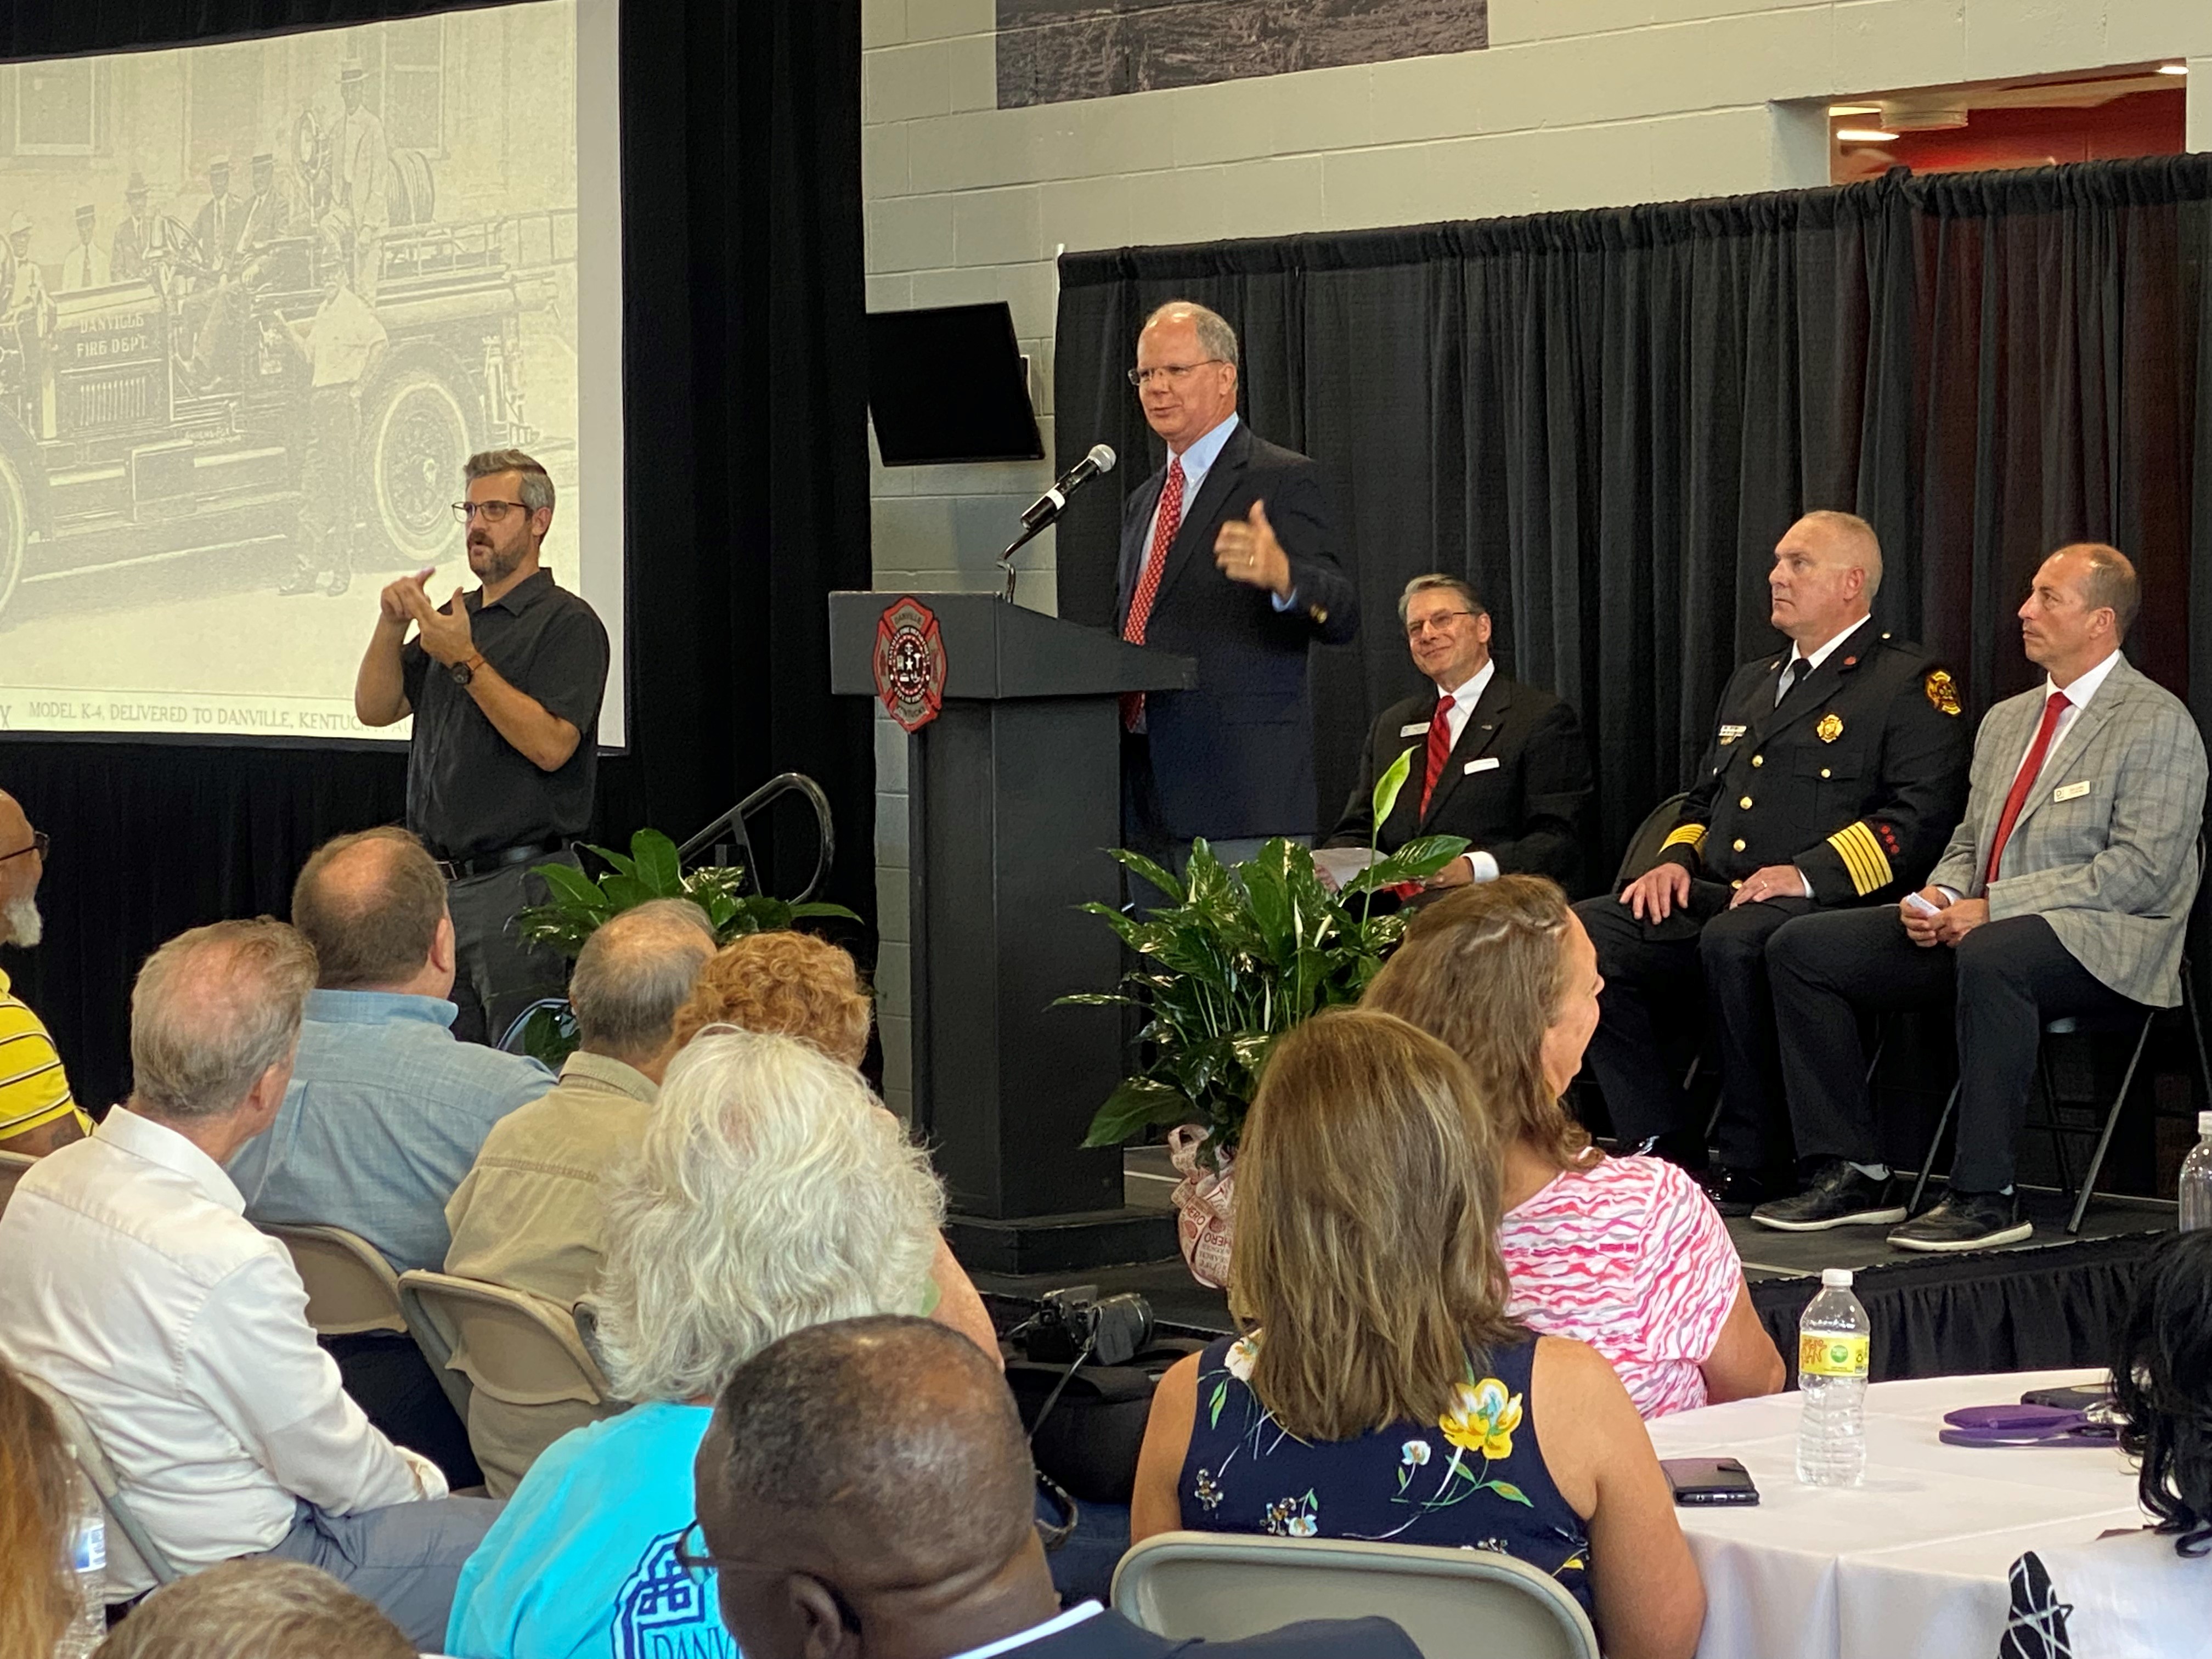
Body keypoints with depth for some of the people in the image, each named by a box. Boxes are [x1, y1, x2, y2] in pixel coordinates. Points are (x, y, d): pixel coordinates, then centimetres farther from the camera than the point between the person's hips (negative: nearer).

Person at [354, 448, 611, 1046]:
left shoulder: (567, 622, -6)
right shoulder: (456, 617, 19)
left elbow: (551, 744, -19)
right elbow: (375, 707, 12)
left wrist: (465, 661, -20)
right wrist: (392, 626, -4)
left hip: (519, 886, -8)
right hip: (442, 881, 8)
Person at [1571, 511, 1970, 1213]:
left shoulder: (1910, 683, 1)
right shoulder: (1752, 683, 28)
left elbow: (1923, 815, -11)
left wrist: (1810, 873, -21)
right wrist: (1676, 858, 9)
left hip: (1826, 904, -7)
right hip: (1717, 895, 7)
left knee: (1734, 942, -39)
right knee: (1583, 933, -17)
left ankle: (1753, 1165, -23)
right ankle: (1664, 1144, -11)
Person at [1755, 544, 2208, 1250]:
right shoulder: (2006, 720, 20)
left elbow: (2142, 871, -15)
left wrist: (1991, 908, -19)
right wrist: (1941, 898, -1)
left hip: (2100, 943, -8)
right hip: (1975, 928, 8)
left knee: (1990, 956, -42)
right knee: (1801, 947, -6)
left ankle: (1985, 1197, -35)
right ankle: (1854, 1176, -5)